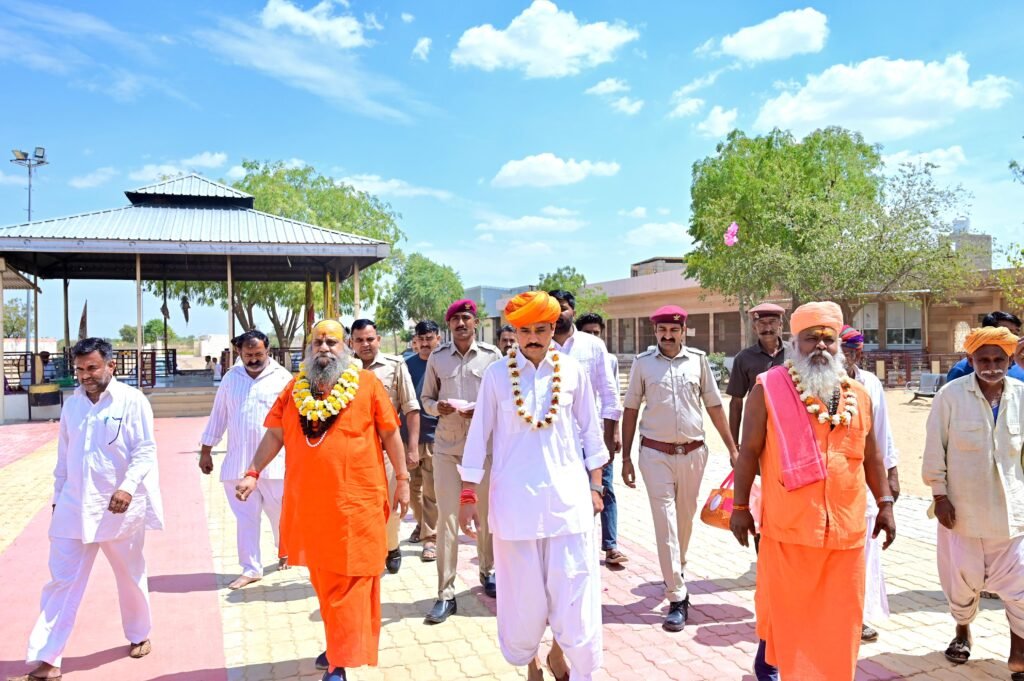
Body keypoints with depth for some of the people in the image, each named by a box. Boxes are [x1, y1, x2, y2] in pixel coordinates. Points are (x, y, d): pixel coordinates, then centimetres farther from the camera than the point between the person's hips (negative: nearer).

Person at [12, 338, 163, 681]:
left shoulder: (132, 400, -9)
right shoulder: (72, 403, 6)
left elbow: (145, 451, -13)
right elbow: (63, 456, 14)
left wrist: (128, 486, -26)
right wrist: (58, 497, 14)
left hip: (119, 507, -3)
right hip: (74, 507, 4)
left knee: (130, 577, 13)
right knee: (61, 582, 2)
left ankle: (139, 636, 34)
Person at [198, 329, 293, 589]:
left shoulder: (282, 378, -3)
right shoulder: (231, 377, 9)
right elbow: (218, 416, 14)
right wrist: (205, 451, 15)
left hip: (274, 462, -3)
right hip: (237, 462, 3)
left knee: (279, 512, 9)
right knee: (245, 517, 6)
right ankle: (250, 569, 18)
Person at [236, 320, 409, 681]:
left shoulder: (367, 383, -4)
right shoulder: (295, 388, 7)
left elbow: (390, 434, -1)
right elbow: (275, 435, 9)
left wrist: (402, 479, -1)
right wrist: (253, 472, -1)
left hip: (355, 500, -4)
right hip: (310, 502, 5)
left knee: (351, 579, 1)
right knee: (324, 579, 17)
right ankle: (339, 643, 36)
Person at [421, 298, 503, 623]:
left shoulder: (492, 355, 1)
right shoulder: (437, 357, 6)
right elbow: (426, 398, 11)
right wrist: (437, 407, -10)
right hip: (446, 445, 1)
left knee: (487, 513, 11)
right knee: (447, 517, -1)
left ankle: (488, 571, 35)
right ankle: (446, 594, 5)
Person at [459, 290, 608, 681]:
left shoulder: (573, 371, 0)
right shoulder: (497, 374, -3)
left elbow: (590, 431, 8)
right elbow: (479, 435, 1)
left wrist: (595, 486, 10)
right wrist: (468, 494, 1)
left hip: (567, 493, 1)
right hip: (514, 496, 0)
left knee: (573, 589, 1)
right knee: (522, 593, 9)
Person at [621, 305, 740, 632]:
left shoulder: (698, 360, 2)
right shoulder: (643, 362, -1)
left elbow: (714, 406, 7)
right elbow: (631, 410, 3)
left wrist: (732, 448, 4)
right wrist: (626, 457, 2)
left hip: (692, 453, 2)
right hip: (656, 454, -2)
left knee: (685, 518, 15)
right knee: (665, 522, -5)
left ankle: (676, 570, 41)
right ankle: (677, 598, -1)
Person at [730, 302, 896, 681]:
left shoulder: (858, 395, 7)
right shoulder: (768, 390, -7)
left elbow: (871, 455, 15)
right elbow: (749, 451, -5)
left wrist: (885, 504, 11)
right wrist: (740, 506, -5)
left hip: (845, 527, 4)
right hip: (787, 525, -3)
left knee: (840, 614, 11)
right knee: (783, 606, 11)